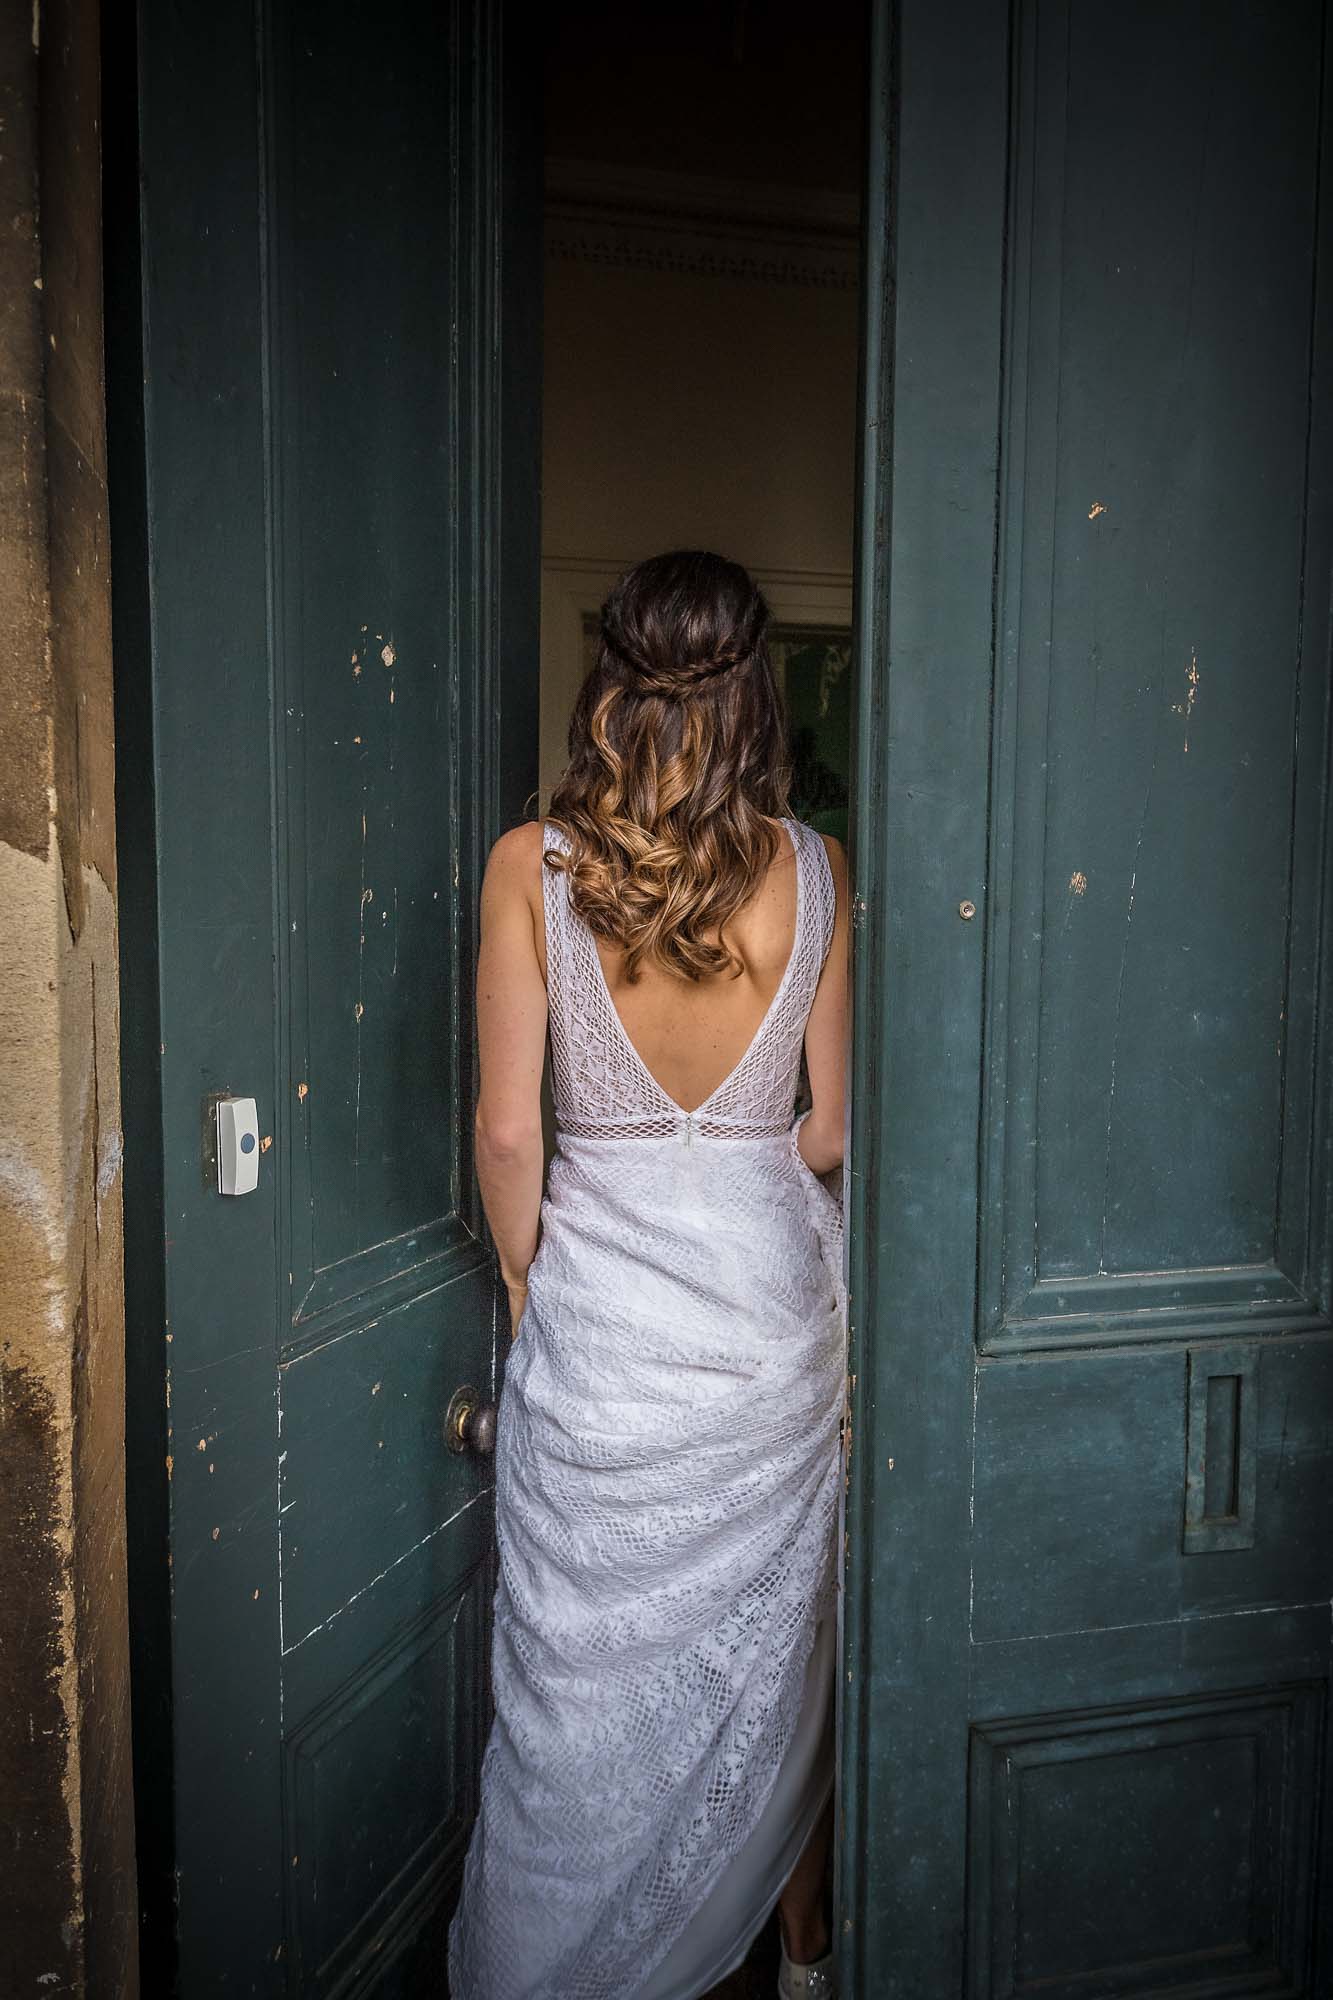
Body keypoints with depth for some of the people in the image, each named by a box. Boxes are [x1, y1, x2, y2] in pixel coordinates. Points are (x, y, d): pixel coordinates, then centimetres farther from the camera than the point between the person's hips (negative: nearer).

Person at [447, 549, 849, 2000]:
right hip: (772, 1287, 2)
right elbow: (831, 1127, -1)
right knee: (776, 1644, 21)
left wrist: (526, 1287, 7)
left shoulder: (531, 865, -10)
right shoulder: (815, 870, -6)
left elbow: (508, 1131, -10)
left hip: (595, 1300, -1)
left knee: (584, 1665, 14)